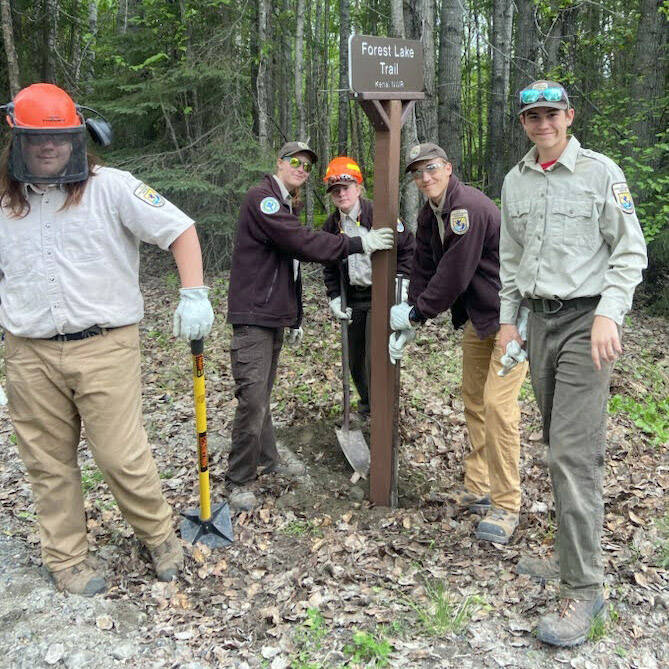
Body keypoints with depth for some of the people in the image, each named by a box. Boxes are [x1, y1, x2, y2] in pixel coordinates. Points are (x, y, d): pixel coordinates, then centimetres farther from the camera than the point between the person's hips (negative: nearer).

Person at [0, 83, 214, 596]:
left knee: (123, 457, -2)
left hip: (105, 347, -4)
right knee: (49, 463, 11)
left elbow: (180, 229, -5)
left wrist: (194, 295, -15)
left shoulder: (110, 187, -2)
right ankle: (67, 558, 29)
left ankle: (159, 535, 23)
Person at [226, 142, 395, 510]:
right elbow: (302, 241, -24)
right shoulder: (262, 198, -10)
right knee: (253, 399, -10)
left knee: (262, 395, 17)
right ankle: (239, 482, 0)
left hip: (274, 316, 10)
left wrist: (295, 317, 22)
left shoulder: (285, 205, 21)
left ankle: (266, 459, 27)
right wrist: (358, 244, -24)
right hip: (253, 317, -9)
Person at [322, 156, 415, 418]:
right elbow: (329, 268, 16)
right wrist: (334, 298, 8)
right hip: (353, 300, 6)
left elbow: (407, 248, -5)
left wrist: (401, 282, -11)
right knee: (355, 360, 14)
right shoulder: (331, 226, 6)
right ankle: (367, 403, 38)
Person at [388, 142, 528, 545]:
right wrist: (409, 324, 0)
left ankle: (506, 505, -4)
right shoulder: (429, 215, 7)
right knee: (473, 400, 13)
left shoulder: (469, 207, -23)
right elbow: (424, 269, 8)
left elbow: (454, 274, -25)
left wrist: (415, 313, -14)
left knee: (497, 403, -15)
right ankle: (478, 489, 26)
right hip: (476, 316, 10)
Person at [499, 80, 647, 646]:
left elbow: (630, 253, -4)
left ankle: (583, 590, -4)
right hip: (540, 321, 6)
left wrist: (608, 313, -16)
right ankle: (573, 554, 25)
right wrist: (509, 318, 16)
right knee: (560, 447, 12)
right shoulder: (515, 181, 13)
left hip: (585, 320, -5)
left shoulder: (601, 172, -3)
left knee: (574, 453, -12)